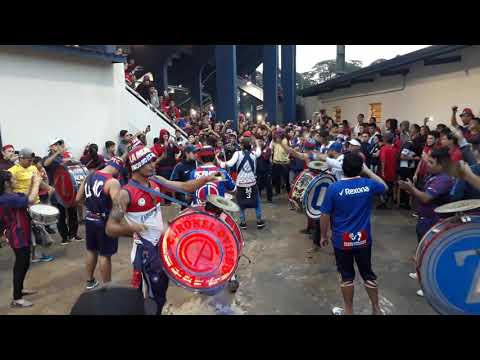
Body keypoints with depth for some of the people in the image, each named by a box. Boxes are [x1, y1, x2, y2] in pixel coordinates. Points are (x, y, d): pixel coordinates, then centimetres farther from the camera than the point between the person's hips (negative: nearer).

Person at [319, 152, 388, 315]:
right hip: (363, 239, 3)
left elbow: (325, 215, -10)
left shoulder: (333, 188, -16)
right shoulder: (368, 185, -8)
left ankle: (349, 311, 28)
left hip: (342, 240, -2)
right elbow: (384, 187, 16)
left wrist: (323, 236, 4)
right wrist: (367, 170, 15)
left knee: (347, 276, 13)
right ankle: (376, 308, 35)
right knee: (368, 274, 19)